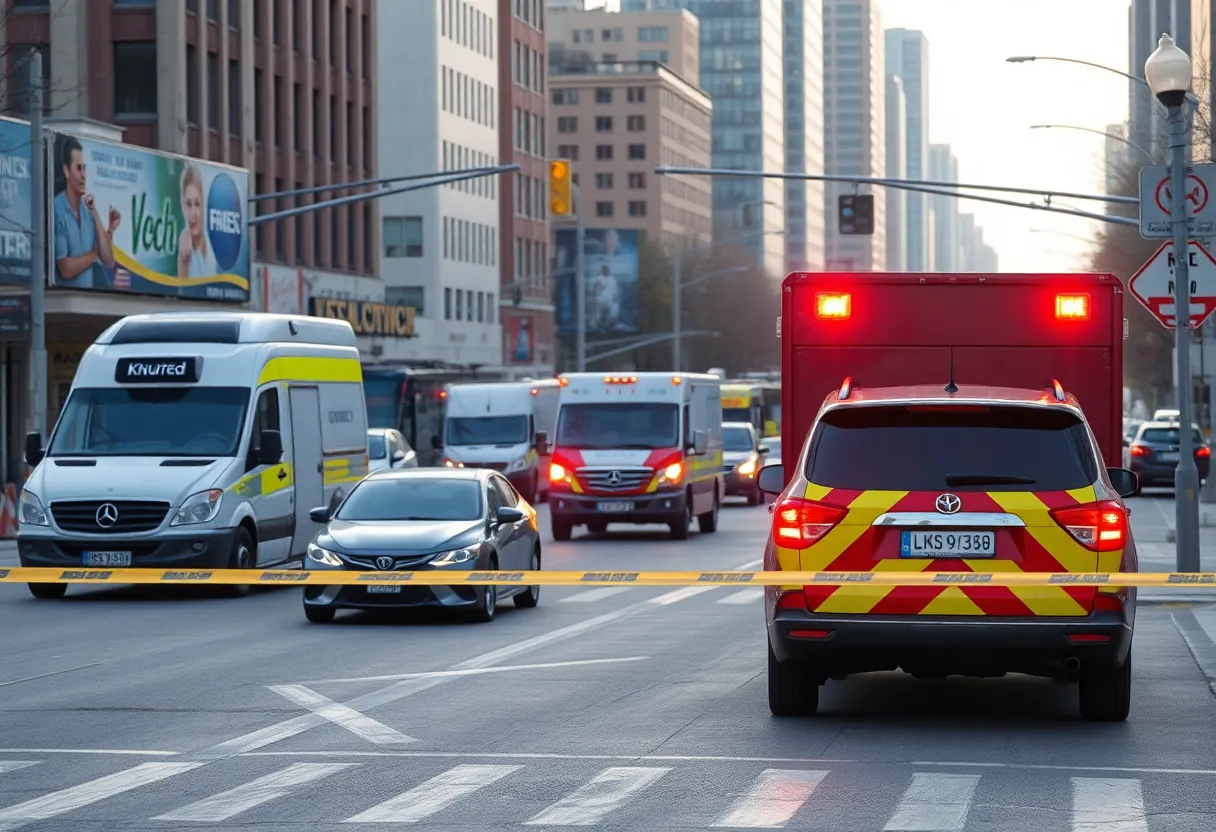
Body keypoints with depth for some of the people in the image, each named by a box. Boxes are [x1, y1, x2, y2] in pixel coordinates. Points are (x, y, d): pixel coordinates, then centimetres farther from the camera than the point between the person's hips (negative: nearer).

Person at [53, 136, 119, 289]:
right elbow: (65, 269, -13)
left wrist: (96, 216, -2)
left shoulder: (87, 209, 9)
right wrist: (94, 254, 1)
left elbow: (109, 261, 2)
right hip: (68, 292, -4)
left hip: (90, 291, 4)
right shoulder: (57, 210, -10)